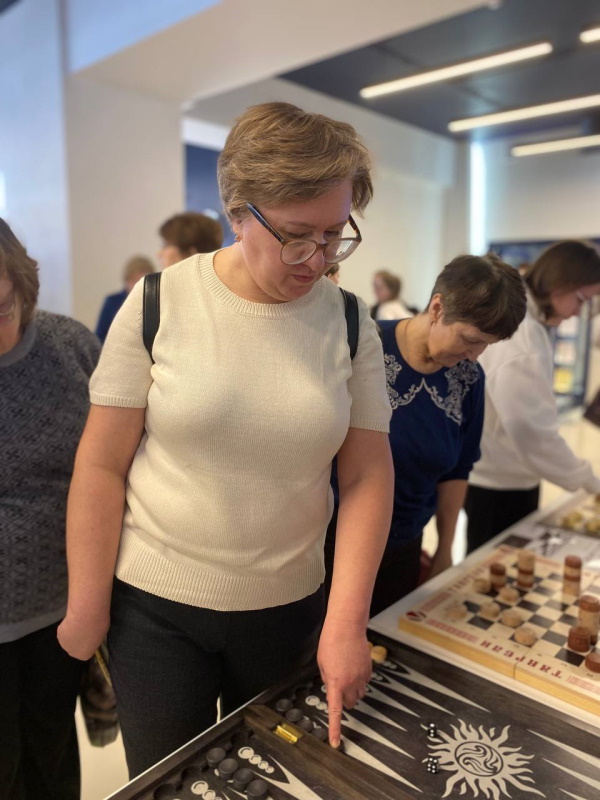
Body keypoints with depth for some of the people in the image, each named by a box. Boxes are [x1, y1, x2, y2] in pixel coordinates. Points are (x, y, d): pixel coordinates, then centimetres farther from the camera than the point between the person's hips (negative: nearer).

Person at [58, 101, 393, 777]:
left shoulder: (349, 323, -6)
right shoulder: (161, 302, -12)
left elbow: (367, 476, -6)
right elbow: (102, 465, -8)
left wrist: (346, 622, -12)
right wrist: (86, 608, -3)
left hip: (290, 610, 3)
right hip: (156, 608, -2)